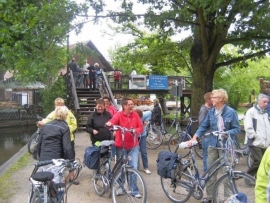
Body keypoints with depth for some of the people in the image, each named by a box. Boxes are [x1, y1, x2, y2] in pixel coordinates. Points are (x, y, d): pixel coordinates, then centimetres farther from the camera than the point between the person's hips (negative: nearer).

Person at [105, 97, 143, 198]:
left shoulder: (135, 115, 0)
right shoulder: (119, 115, -10)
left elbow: (141, 127, 0)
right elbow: (113, 121, -30)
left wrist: (136, 131, -22)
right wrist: (109, 123, -53)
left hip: (133, 146, 2)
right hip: (121, 146, -2)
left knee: (133, 168, 0)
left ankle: (134, 190, 14)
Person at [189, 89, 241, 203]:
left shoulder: (231, 112, -8)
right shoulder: (211, 112, 5)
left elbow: (237, 129, -6)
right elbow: (203, 126, 7)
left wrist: (226, 133, -23)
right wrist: (194, 138, -4)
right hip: (212, 145, 5)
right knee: (210, 171, 9)